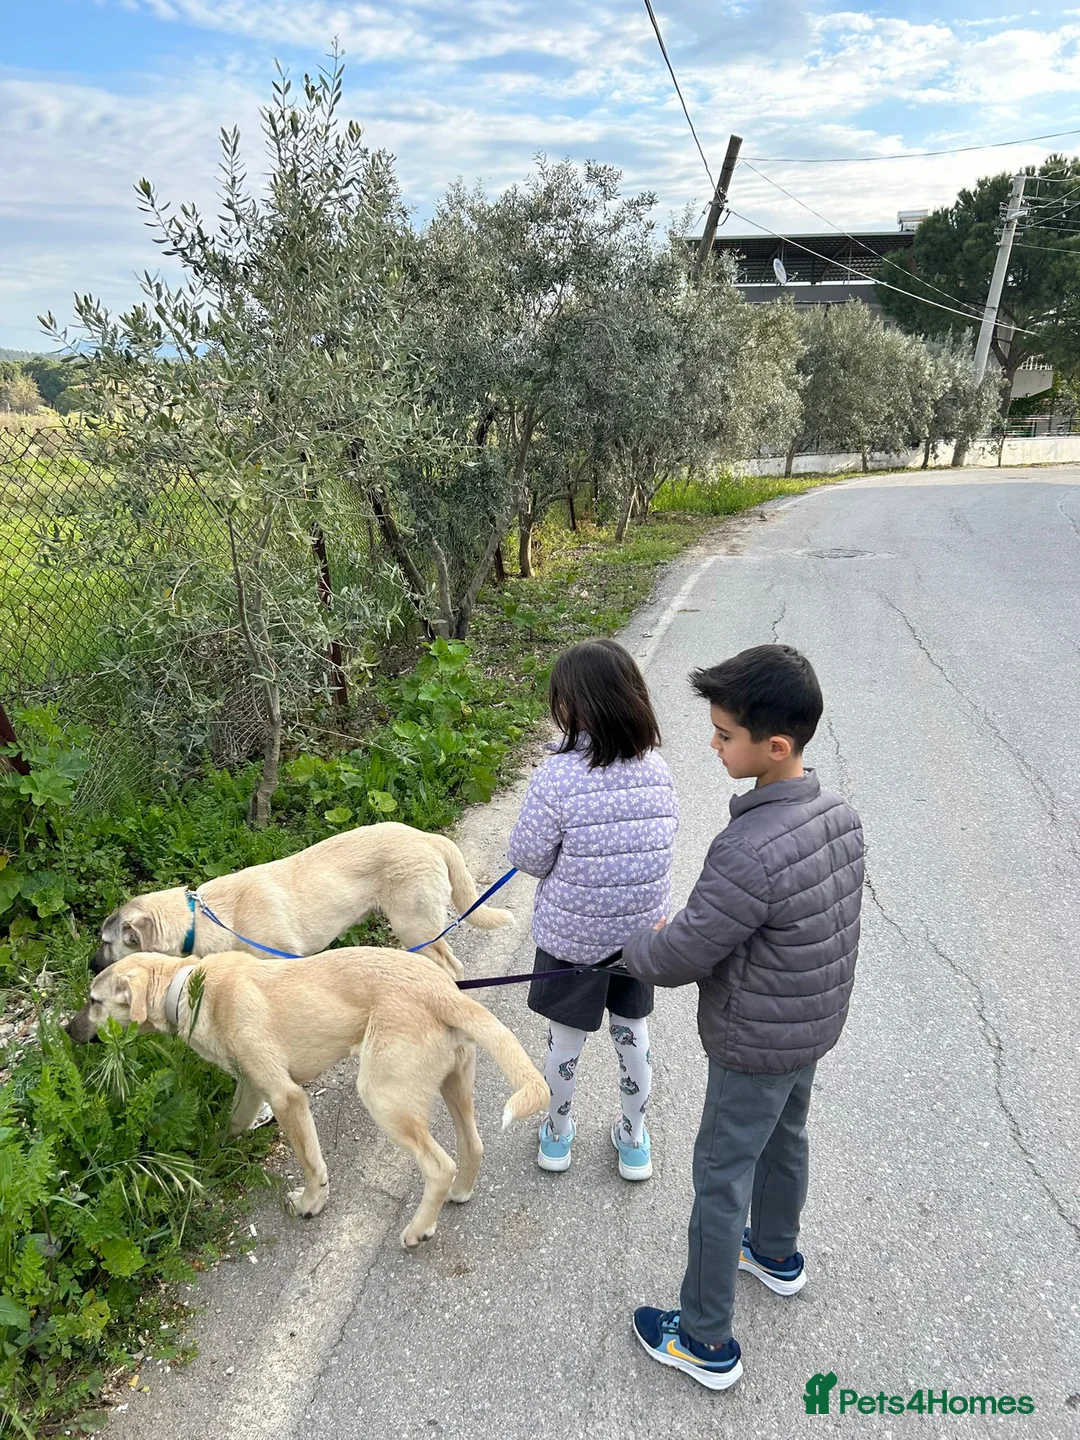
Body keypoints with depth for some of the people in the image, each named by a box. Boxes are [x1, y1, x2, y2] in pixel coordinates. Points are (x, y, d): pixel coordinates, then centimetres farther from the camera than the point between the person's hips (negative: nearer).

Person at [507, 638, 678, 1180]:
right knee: (633, 1032, 23)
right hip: (639, 931, 4)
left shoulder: (558, 776, -27)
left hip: (571, 936, -3)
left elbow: (528, 858, -17)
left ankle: (556, 1135, 42)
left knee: (565, 1038, 19)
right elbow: (666, 832, 2)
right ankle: (634, 1140, 42)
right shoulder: (656, 768, -13)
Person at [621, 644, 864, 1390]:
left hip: (755, 1046, -8)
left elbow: (680, 958, -25)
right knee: (785, 1138, 29)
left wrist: (638, 947, -3)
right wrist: (689, 929, 3)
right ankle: (776, 1253, 55)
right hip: (815, 1026, 8)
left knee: (721, 1179, 11)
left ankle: (708, 1342, 30)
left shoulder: (747, 852, -36)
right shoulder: (840, 815, -10)